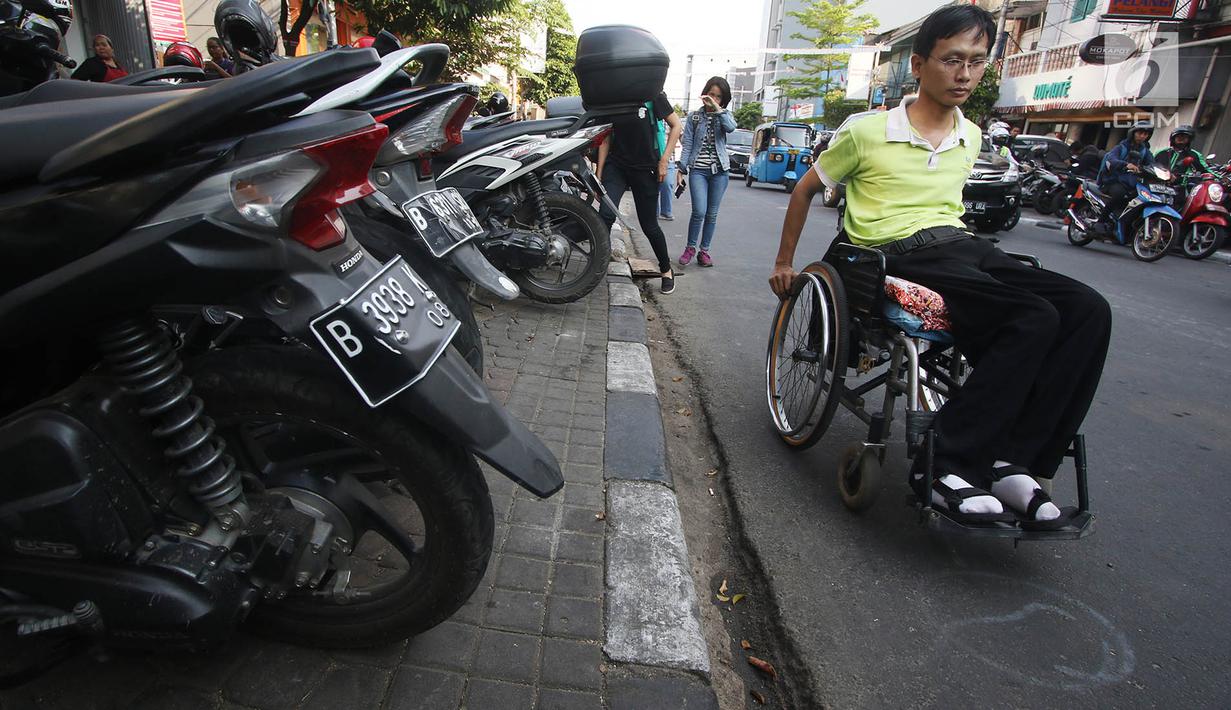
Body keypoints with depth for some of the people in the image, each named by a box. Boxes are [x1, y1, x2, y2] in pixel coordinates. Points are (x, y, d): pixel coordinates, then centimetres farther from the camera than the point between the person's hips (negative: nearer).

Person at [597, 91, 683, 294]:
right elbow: (606, 138, 8)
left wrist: (664, 160, -8)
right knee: (606, 214, -21)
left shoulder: (652, 95, -7)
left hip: (645, 169, -3)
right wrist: (599, 174, 3)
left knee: (649, 226, 3)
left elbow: (675, 125, -1)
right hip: (616, 165, 3)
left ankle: (666, 270, 24)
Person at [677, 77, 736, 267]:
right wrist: (682, 170, -3)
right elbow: (687, 144, 4)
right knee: (699, 212, -14)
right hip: (698, 170, -2)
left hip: (720, 171, 2)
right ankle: (690, 248, 3)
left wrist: (716, 107, -18)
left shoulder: (724, 115, 9)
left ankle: (704, 251, 15)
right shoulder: (694, 117, 6)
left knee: (712, 214, 4)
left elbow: (731, 127, -16)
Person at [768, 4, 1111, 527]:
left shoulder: (970, 139, 18)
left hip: (965, 246, 7)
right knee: (1033, 319, -30)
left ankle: (1012, 462, -19)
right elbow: (806, 190, 10)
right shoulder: (867, 133, 0)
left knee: (1088, 311, -19)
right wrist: (784, 263, 13)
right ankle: (946, 464, -25)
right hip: (900, 255, -7)